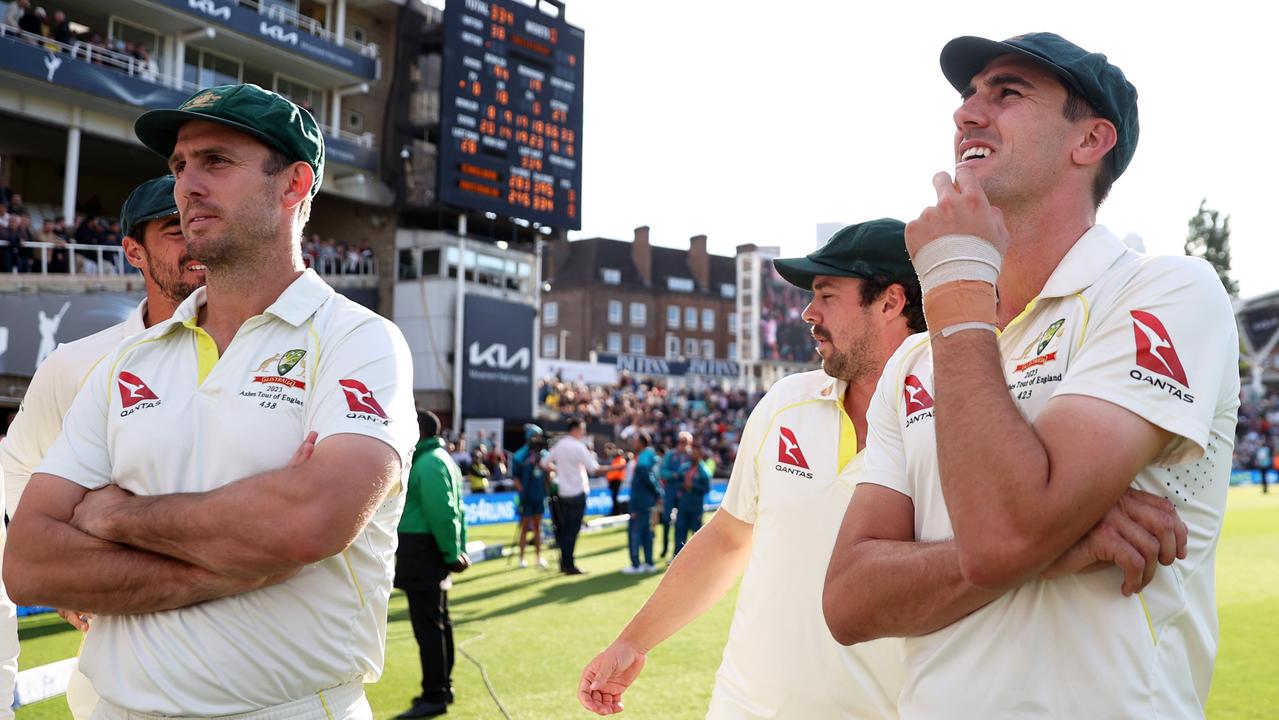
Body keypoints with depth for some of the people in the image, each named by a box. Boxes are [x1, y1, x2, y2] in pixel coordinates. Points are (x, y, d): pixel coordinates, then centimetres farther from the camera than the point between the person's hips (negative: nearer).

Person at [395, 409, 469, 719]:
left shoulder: (428, 464, -16)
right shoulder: (438, 459, 17)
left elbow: (441, 514, -22)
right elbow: (455, 509, 18)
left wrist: (451, 553, -18)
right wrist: (457, 550, 15)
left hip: (421, 550, -11)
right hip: (432, 551, 11)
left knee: (427, 623, -7)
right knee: (438, 620, 16)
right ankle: (442, 688, 24)